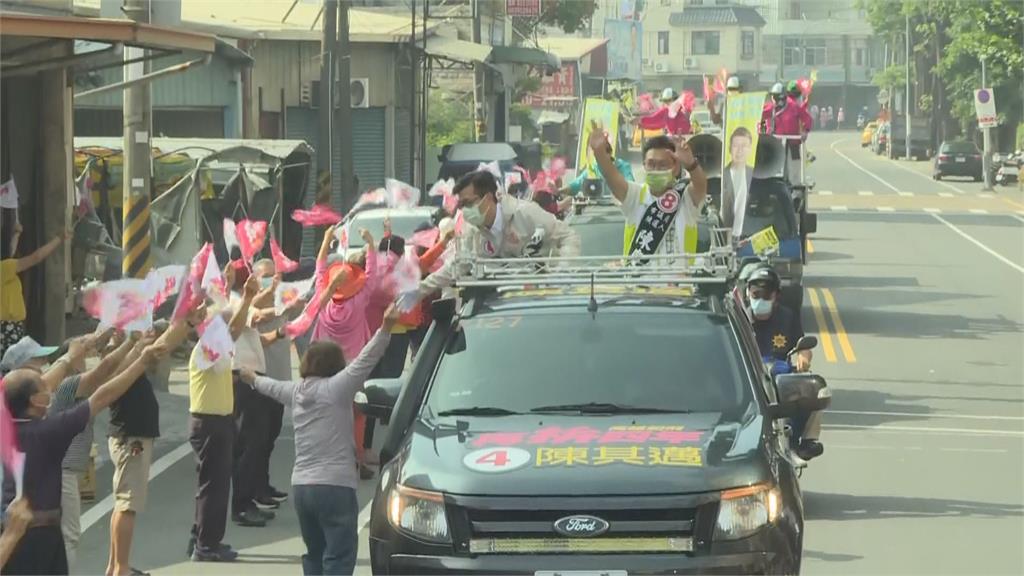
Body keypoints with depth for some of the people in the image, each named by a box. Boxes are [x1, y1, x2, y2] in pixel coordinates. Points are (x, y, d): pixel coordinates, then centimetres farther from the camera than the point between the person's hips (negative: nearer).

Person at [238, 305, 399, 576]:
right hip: (335, 485, -7)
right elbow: (366, 360, -19)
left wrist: (253, 379, 57)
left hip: (301, 486, 7)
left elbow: (273, 387, 36)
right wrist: (386, 328, -25)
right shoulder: (335, 388, -7)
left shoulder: (296, 391, 14)